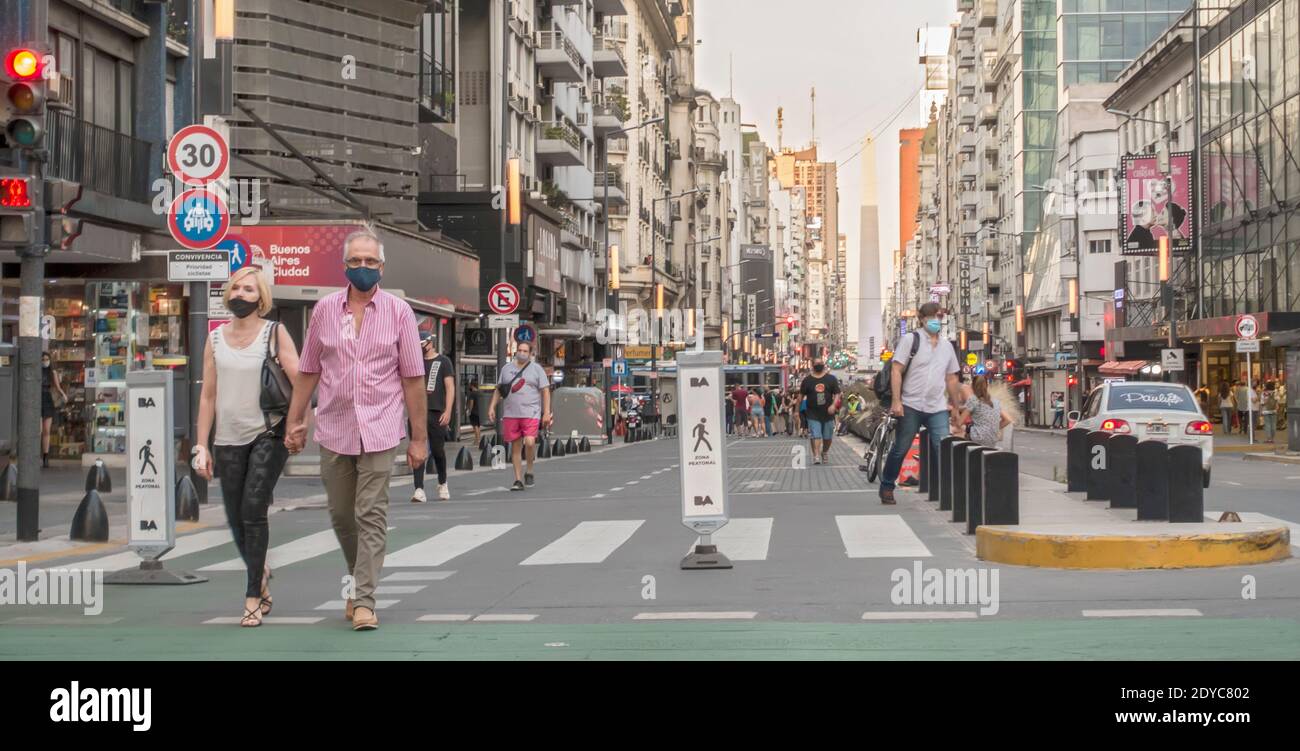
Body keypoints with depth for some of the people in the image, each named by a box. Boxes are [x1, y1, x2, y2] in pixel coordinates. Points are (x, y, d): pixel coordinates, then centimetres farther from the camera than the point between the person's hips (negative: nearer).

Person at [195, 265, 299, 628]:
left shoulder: (275, 333, -2)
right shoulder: (216, 338, 10)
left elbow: (300, 381, -8)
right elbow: (208, 395, 10)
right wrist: (201, 446, 7)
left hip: (269, 434, -4)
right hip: (229, 440, 4)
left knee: (253, 511, -13)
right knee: (236, 519, 6)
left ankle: (253, 598, -6)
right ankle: (261, 576, 31)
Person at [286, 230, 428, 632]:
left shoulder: (398, 311, 0)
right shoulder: (325, 309, 6)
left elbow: (413, 377, 1)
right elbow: (308, 371, 12)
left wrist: (419, 436, -1)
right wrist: (295, 422, 9)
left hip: (379, 430, -3)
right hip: (334, 429, 3)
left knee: (372, 516, -7)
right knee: (341, 515, 12)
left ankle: (364, 600, -5)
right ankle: (360, 578, 33)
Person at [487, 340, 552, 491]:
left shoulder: (537, 369, 4)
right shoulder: (506, 368, 14)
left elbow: (545, 392, 1)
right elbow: (498, 390, 18)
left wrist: (547, 413, -7)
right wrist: (492, 407, 7)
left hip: (531, 414, -3)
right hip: (510, 414, 3)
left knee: (529, 442, -20)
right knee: (515, 446, 4)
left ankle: (529, 471, 4)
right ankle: (518, 480, 10)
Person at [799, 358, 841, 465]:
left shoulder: (831, 379, 4)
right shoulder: (807, 380, 4)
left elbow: (837, 394, 2)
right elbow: (801, 396, 8)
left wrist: (833, 405, -15)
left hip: (828, 413, 1)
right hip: (813, 414, -1)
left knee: (827, 436, 10)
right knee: (815, 435, -12)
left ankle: (824, 453, 33)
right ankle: (816, 456, -14)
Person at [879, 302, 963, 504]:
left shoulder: (947, 346, 13)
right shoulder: (911, 340, -2)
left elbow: (951, 377, 21)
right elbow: (896, 370, -7)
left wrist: (954, 405, 20)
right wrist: (896, 401, -15)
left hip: (938, 408, 3)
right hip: (911, 406, -3)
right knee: (900, 449, 6)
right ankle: (886, 488, 20)